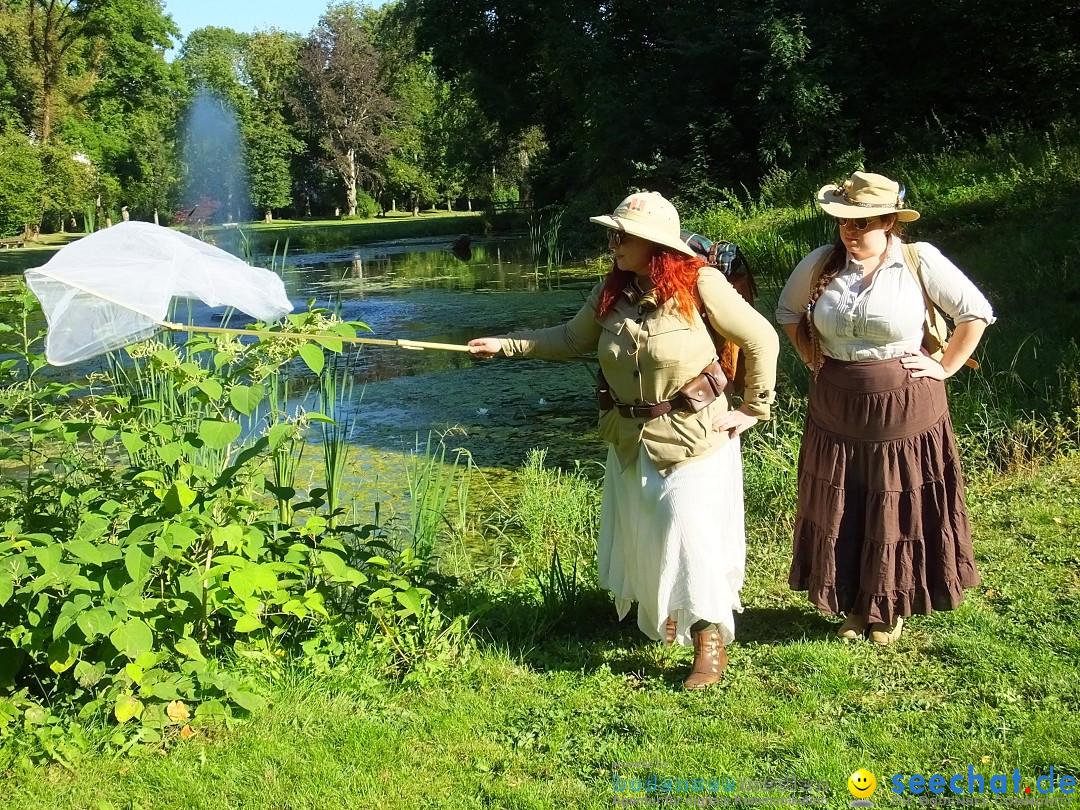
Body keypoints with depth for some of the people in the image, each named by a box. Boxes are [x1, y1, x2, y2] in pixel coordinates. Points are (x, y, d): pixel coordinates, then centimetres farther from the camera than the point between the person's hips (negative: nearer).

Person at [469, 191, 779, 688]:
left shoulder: (699, 284, -17)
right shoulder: (612, 292, 0)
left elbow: (761, 339, -11)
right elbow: (571, 339, 10)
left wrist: (755, 408, -8)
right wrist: (506, 345, 2)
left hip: (693, 433, -6)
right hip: (631, 436, 6)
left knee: (687, 524, -11)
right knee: (637, 531, 16)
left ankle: (709, 642, 2)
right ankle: (659, 618, 39)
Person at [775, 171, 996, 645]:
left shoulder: (920, 261, -11)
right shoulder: (821, 263, -3)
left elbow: (976, 313, -5)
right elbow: (788, 312, 16)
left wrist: (945, 368, -6)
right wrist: (812, 358, 7)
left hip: (905, 414, -3)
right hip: (835, 414, 3)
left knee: (900, 515, 10)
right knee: (839, 516, 12)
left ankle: (891, 607, 30)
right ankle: (853, 604, 32)